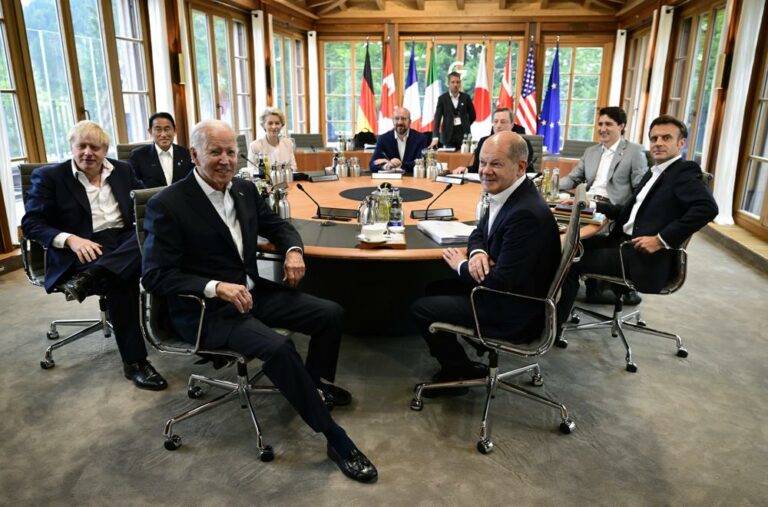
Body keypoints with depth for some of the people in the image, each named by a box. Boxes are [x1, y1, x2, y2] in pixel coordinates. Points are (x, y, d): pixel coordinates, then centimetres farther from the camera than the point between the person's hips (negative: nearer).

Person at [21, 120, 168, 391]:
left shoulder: (123, 170, 15)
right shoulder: (49, 176, 4)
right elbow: (30, 223, -1)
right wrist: (70, 239, -20)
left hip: (126, 241, 4)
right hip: (81, 251, -4)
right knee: (120, 280, -33)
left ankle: (88, 278, -38)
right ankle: (134, 361, -23)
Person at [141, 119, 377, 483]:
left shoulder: (245, 189, 5)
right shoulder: (167, 205, -14)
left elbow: (277, 224, 20)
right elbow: (155, 276, -16)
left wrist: (293, 250, -3)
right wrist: (216, 287, -28)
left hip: (253, 291, 7)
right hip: (205, 308, -7)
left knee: (331, 314, -2)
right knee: (279, 347, -31)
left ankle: (318, 383, 26)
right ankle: (335, 438, -14)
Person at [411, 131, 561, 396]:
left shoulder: (526, 213, -30)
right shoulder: (505, 194, -1)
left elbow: (502, 282, -29)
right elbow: (480, 233, 14)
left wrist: (463, 265, -12)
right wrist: (477, 253, -10)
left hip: (514, 313, -10)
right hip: (505, 291, 10)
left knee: (421, 308, -3)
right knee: (435, 289, 20)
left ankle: (462, 372, 16)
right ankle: (457, 365, 28)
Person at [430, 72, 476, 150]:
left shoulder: (466, 97, 4)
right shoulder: (442, 98, -1)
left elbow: (472, 116, 14)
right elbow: (437, 119, -8)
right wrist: (435, 137, -20)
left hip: (464, 135, 1)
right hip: (449, 135, -1)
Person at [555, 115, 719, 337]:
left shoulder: (684, 171, -8)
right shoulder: (653, 173, 18)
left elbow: (707, 207, -24)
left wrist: (662, 239, -24)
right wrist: (591, 205, 10)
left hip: (644, 255, -8)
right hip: (624, 242, 8)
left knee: (572, 262, -13)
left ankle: (553, 326, 0)